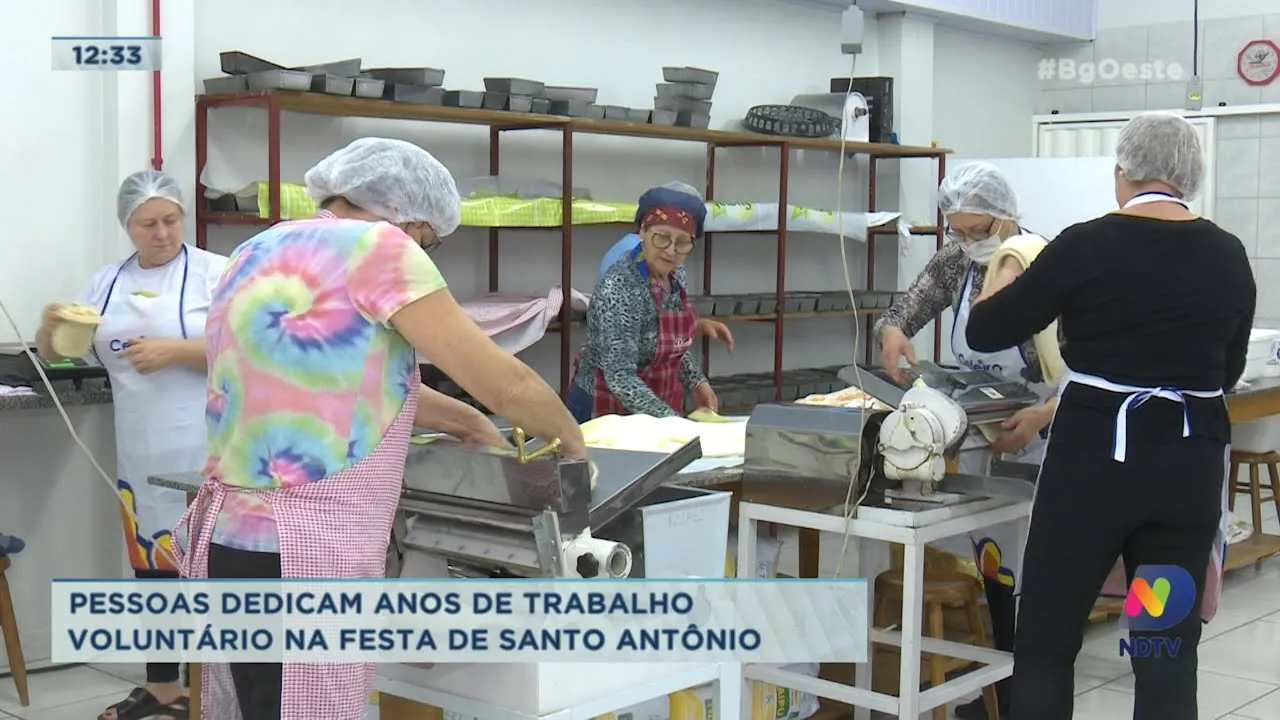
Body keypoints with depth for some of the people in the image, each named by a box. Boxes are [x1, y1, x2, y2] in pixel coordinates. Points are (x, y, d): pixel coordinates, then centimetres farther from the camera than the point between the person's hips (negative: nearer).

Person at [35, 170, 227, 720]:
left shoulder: (215, 273, -4)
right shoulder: (107, 282, 12)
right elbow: (54, 352, 16)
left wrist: (174, 350, -20)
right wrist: (50, 328, -7)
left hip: (208, 456, -6)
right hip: (142, 459, 6)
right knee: (150, 565, 15)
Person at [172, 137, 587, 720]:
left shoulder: (260, 251, 16)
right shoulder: (375, 246, -9)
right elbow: (505, 382, -7)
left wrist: (466, 422, 29)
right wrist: (570, 439, 11)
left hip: (233, 540, 9)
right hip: (299, 561, -9)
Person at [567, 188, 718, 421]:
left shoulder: (674, 272, -4)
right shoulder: (619, 290, -26)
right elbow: (620, 378, -29)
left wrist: (696, 382, 1)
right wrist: (673, 421, -34)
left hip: (658, 407, 7)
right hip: (608, 413, -7)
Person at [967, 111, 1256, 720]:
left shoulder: (1088, 245, -9)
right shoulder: (1229, 256, 4)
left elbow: (985, 332, -2)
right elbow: (1227, 371, 16)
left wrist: (1005, 275, 17)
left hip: (1095, 457, -4)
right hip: (1189, 463, 4)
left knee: (1045, 643, 8)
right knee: (1169, 651, 10)